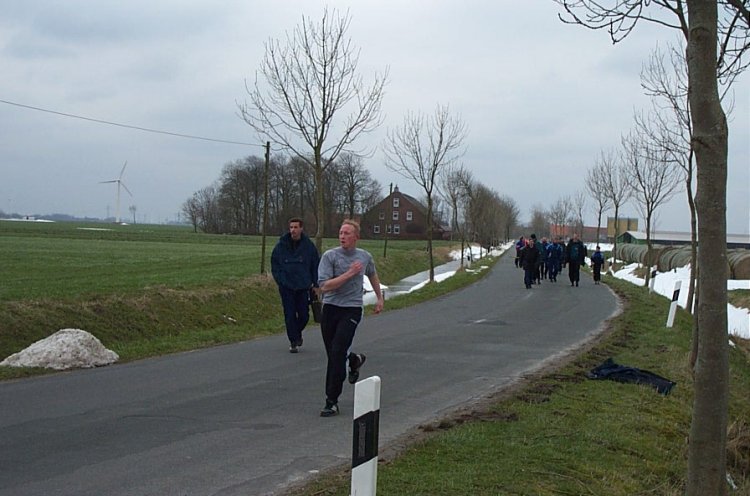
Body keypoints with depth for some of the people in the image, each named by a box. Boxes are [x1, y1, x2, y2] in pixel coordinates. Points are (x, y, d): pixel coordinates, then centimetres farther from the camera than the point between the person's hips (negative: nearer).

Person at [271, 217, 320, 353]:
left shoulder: (309, 246, -1)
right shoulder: (281, 245, -1)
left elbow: (316, 265, 8)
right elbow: (274, 264, 9)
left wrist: (314, 282, 2)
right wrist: (279, 279, -1)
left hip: (303, 287, 0)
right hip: (286, 287, 0)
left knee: (304, 315, 4)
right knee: (290, 315, -1)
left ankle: (297, 333, 32)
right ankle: (293, 341, 9)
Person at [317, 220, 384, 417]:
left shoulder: (365, 256, 6)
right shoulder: (330, 256, -5)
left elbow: (373, 276, 29)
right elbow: (324, 286, -16)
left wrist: (380, 298, 31)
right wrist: (349, 274, -18)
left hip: (351, 310, -1)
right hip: (330, 308, 1)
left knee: (337, 353, -13)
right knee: (333, 354, 10)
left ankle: (332, 402, -10)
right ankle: (354, 359, 46)